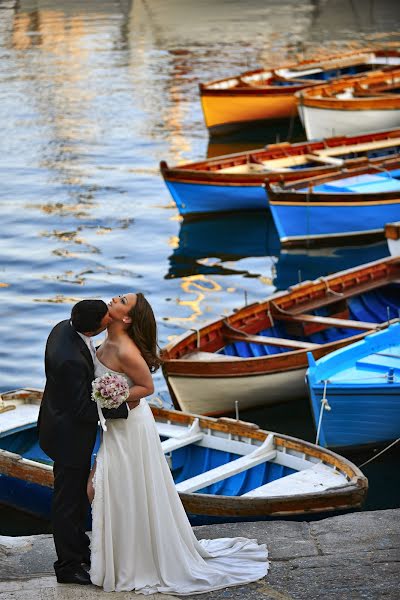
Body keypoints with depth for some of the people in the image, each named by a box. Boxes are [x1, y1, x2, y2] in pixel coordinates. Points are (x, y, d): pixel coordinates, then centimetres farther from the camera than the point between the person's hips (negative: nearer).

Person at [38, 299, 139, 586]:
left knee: (80, 494, 25)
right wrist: (124, 407, -21)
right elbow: (83, 410, -27)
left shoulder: (65, 327, -8)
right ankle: (68, 565, 22)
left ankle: (79, 547, 42)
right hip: (69, 435, -9)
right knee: (68, 501, 7)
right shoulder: (71, 359, -37)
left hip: (65, 421, 9)